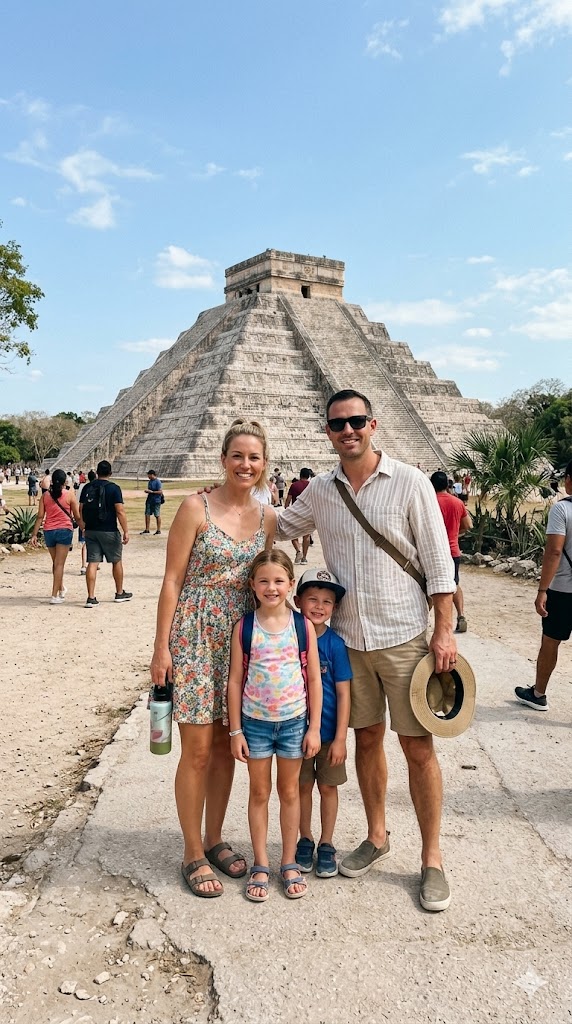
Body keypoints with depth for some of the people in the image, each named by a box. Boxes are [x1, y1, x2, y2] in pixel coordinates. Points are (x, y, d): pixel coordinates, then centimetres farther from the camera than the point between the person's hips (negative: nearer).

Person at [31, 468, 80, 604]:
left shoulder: (45, 495, 3)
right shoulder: (70, 495, -6)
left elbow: (40, 516, 0)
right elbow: (77, 516, -3)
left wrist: (34, 534, 2)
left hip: (49, 531, 4)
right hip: (64, 531, -4)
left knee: (55, 562, 20)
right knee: (59, 564, -1)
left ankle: (61, 589, 37)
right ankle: (54, 595, -5)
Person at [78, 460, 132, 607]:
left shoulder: (87, 488, 5)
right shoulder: (113, 488, -9)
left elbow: (81, 510, 8)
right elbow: (120, 512, -14)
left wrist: (83, 528, 18)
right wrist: (126, 531, -11)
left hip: (90, 531, 4)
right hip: (109, 531, -4)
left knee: (92, 563, 3)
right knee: (116, 561, 13)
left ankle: (91, 597, -1)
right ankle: (120, 593, 25)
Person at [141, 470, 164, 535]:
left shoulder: (158, 482, -14)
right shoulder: (150, 481, 11)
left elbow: (160, 491, -19)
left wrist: (151, 491, -20)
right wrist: (147, 491, 2)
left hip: (156, 501, -8)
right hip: (149, 500, 8)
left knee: (157, 515, 1)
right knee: (147, 514, 7)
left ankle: (158, 530, 10)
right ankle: (147, 530, 14)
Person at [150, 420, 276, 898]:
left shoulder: (268, 517, 5)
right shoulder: (196, 508, -9)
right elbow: (172, 580, -9)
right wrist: (161, 647, -11)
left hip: (242, 639, 5)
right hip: (194, 637, -5)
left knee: (226, 744, 14)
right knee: (198, 749, 1)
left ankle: (214, 839, 31)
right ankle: (193, 854, 18)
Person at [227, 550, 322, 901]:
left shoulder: (303, 626, -7)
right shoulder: (244, 627, -7)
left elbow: (314, 679, -2)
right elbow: (235, 680, -3)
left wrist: (314, 727, -3)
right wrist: (236, 730, -4)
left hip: (294, 720, 0)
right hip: (255, 721, 0)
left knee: (290, 791, 14)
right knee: (259, 792, 12)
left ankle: (289, 863, 28)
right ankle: (261, 865, 25)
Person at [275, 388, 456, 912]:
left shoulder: (409, 483, -8)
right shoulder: (319, 491, 4)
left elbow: (437, 560, -7)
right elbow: (279, 526, 20)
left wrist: (444, 630, -11)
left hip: (403, 635, -4)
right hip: (348, 637, 4)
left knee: (418, 747, 3)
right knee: (366, 739, 16)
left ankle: (432, 859, 19)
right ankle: (377, 837, 35)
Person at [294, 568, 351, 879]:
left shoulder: (334, 644, -12)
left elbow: (343, 693, -9)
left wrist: (340, 737, -10)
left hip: (329, 731, -1)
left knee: (328, 786, 11)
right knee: (302, 785, 14)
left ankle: (326, 844, 28)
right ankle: (305, 840, 33)